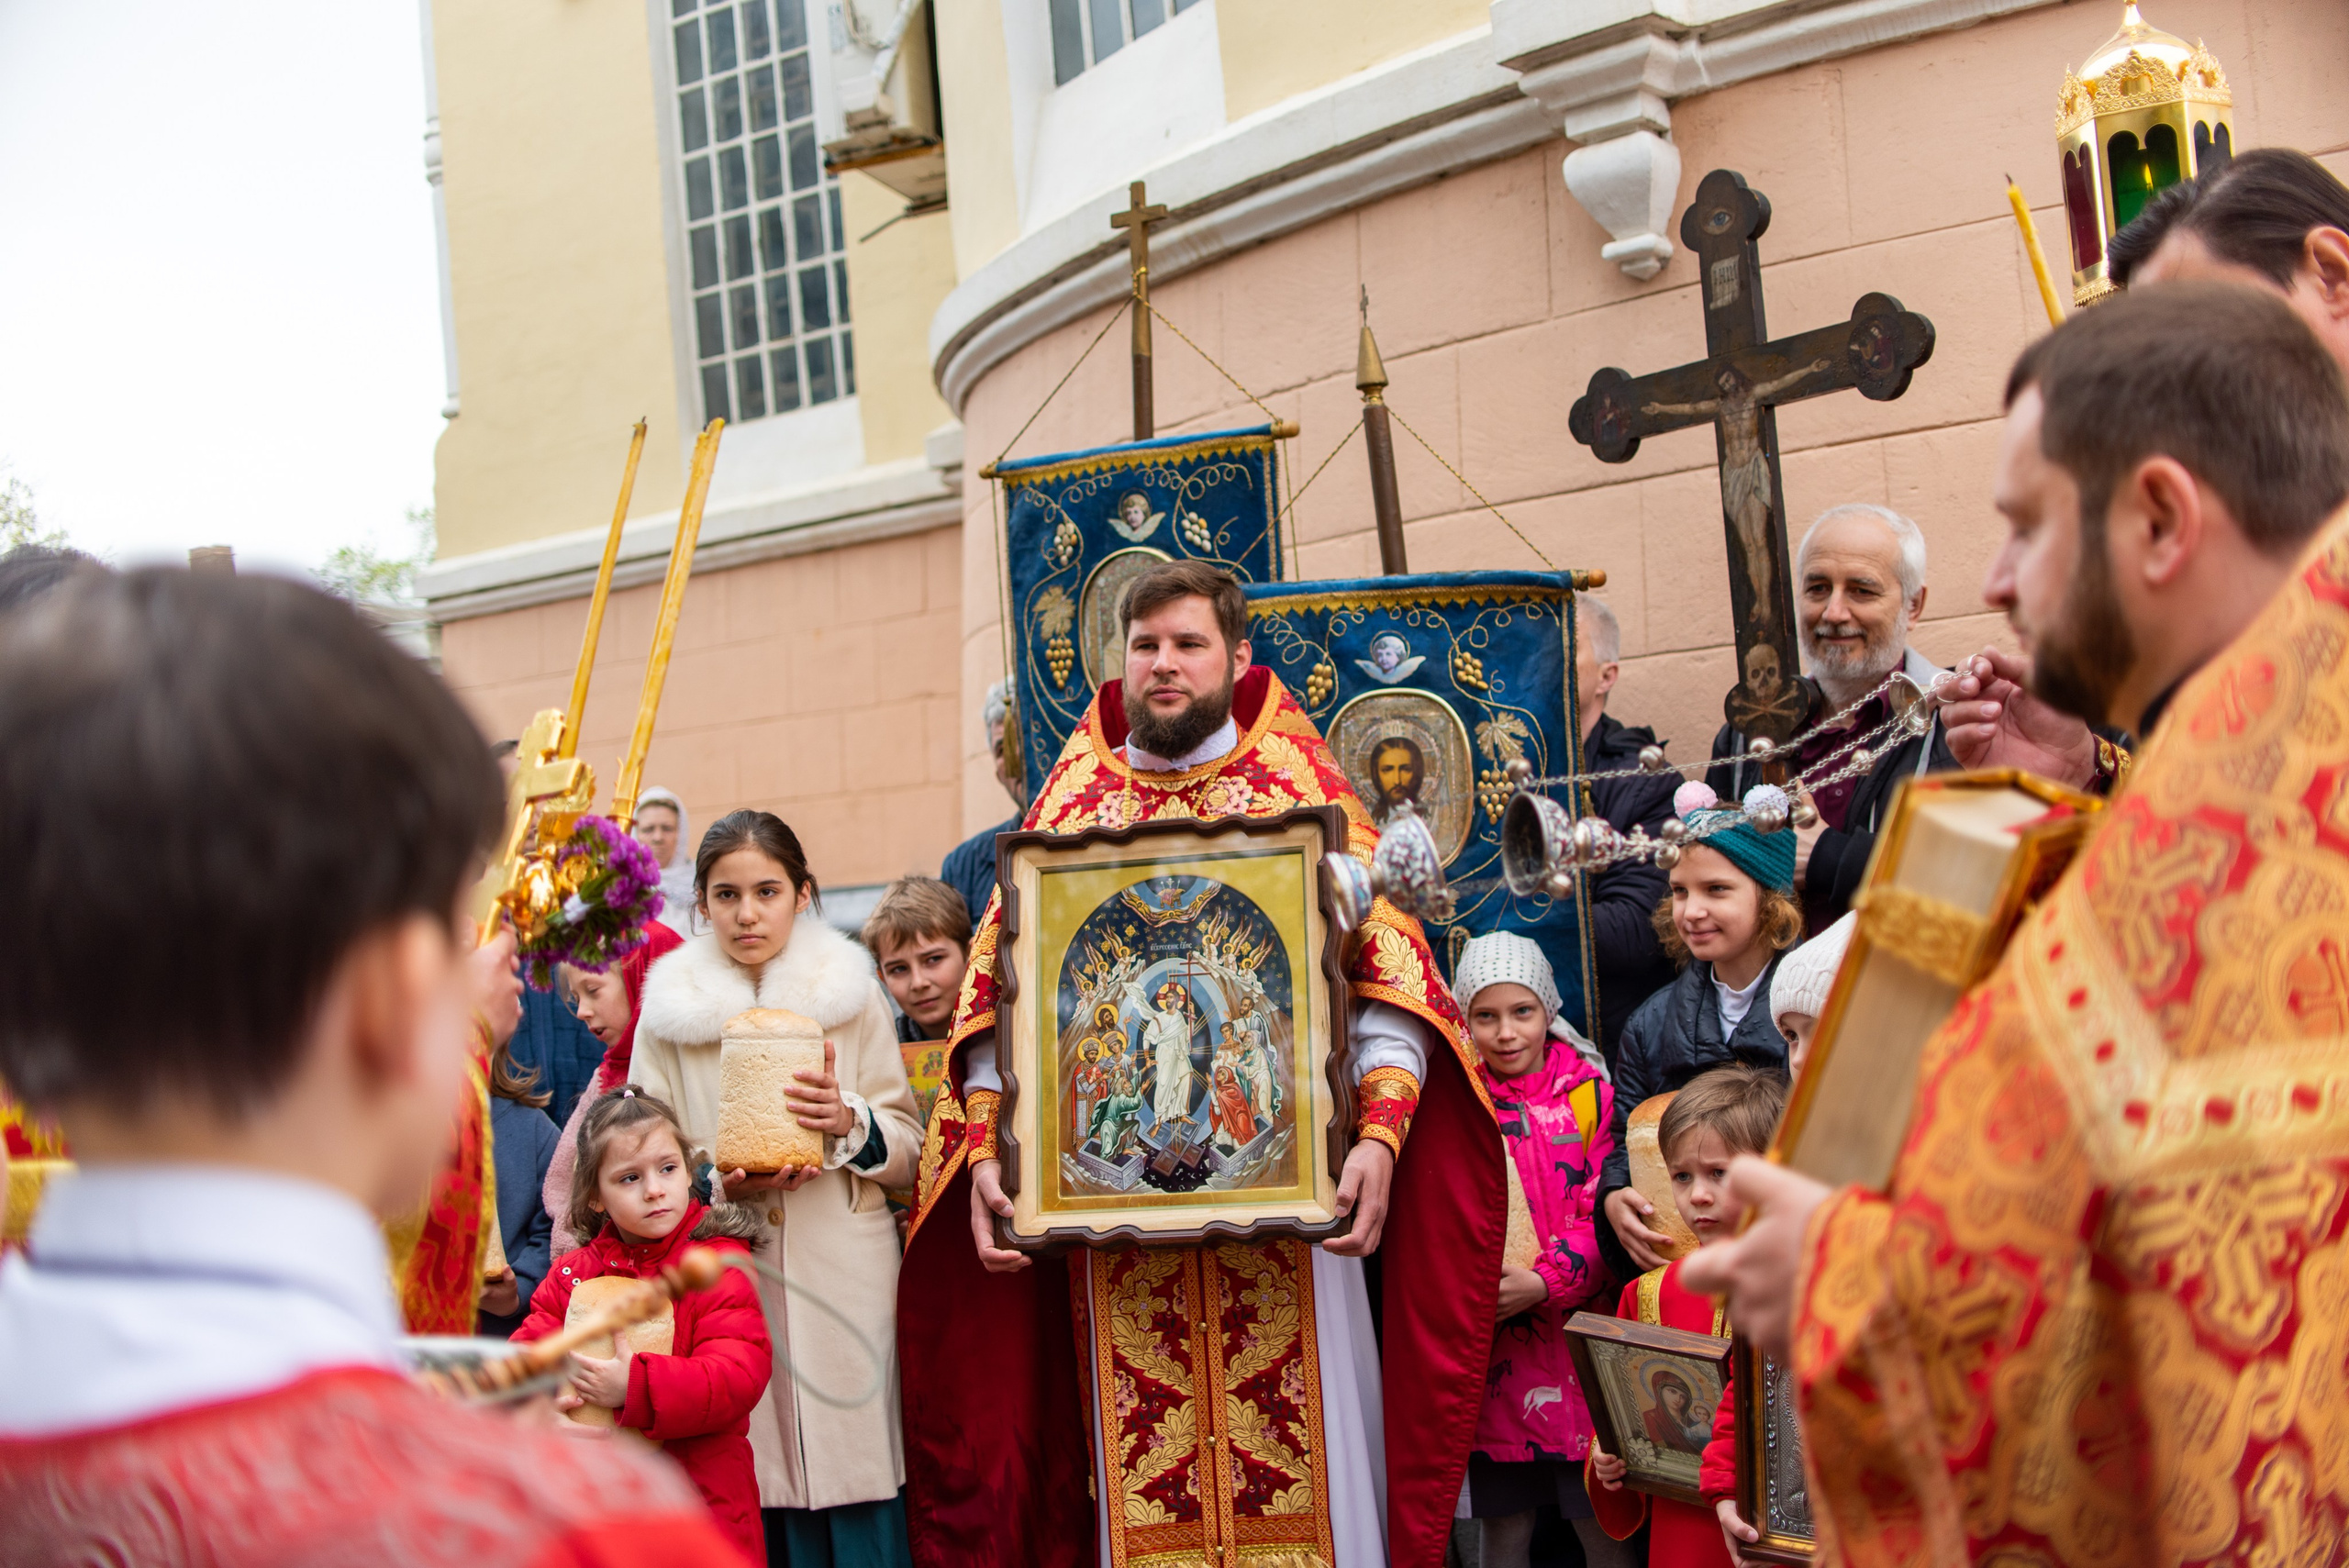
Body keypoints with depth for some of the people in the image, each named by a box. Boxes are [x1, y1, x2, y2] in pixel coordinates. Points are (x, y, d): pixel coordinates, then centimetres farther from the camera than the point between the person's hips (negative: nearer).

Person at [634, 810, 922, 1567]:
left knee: (853, 1494, -4)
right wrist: (720, 1181, -11)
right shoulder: (670, 1010, 7)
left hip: (844, 1279, 0)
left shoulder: (851, 995, 8)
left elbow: (908, 1150, 7)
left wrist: (850, 1123, -14)